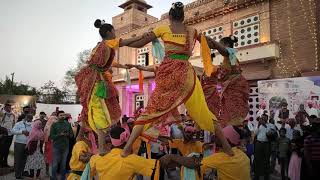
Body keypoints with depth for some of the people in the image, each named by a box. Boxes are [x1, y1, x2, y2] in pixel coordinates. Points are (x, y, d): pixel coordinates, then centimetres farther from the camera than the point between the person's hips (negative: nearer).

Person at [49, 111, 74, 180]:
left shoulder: (68, 124, 7)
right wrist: (60, 134, -19)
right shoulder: (54, 124, 1)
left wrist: (67, 134, -15)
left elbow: (71, 135, 6)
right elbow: (51, 136, -5)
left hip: (65, 146, 2)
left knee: (64, 164, 9)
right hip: (56, 146, -2)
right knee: (55, 164, 1)